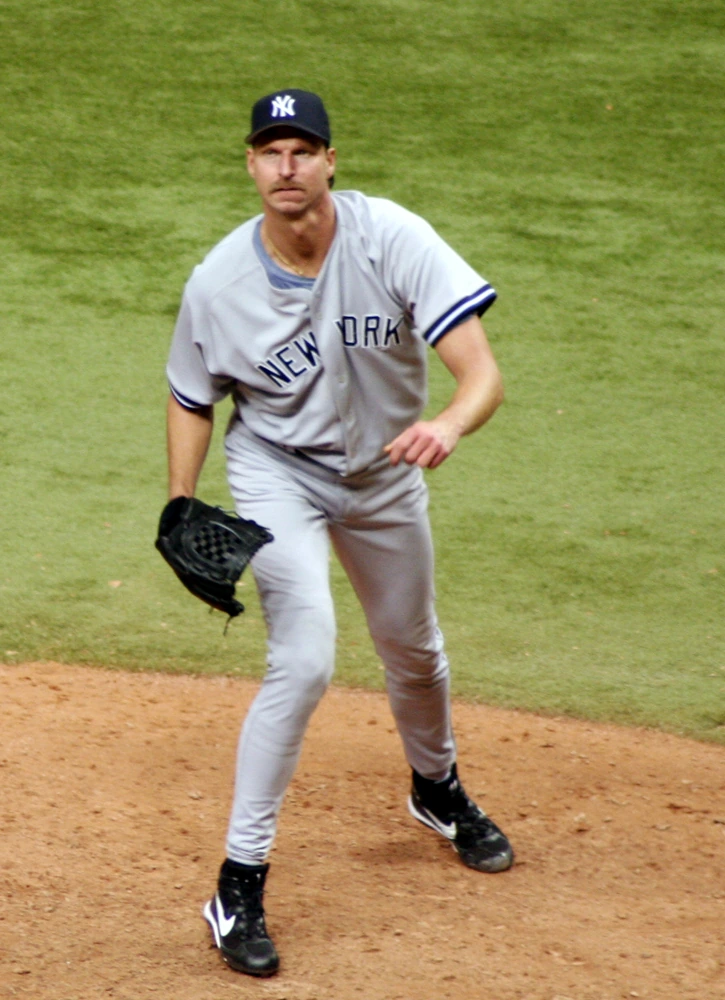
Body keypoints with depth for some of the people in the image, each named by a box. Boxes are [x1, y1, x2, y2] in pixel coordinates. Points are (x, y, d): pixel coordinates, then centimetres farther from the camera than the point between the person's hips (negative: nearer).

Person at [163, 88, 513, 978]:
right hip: (276, 472, -2)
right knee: (304, 660, -21)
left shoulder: (392, 240, -26)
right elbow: (192, 400, -3)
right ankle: (239, 885, -12)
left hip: (383, 471, 2)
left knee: (413, 653, 21)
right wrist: (181, 513, -15)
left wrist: (447, 425, -54)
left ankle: (436, 788, 54)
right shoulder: (218, 284, -21)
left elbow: (482, 370, -33)